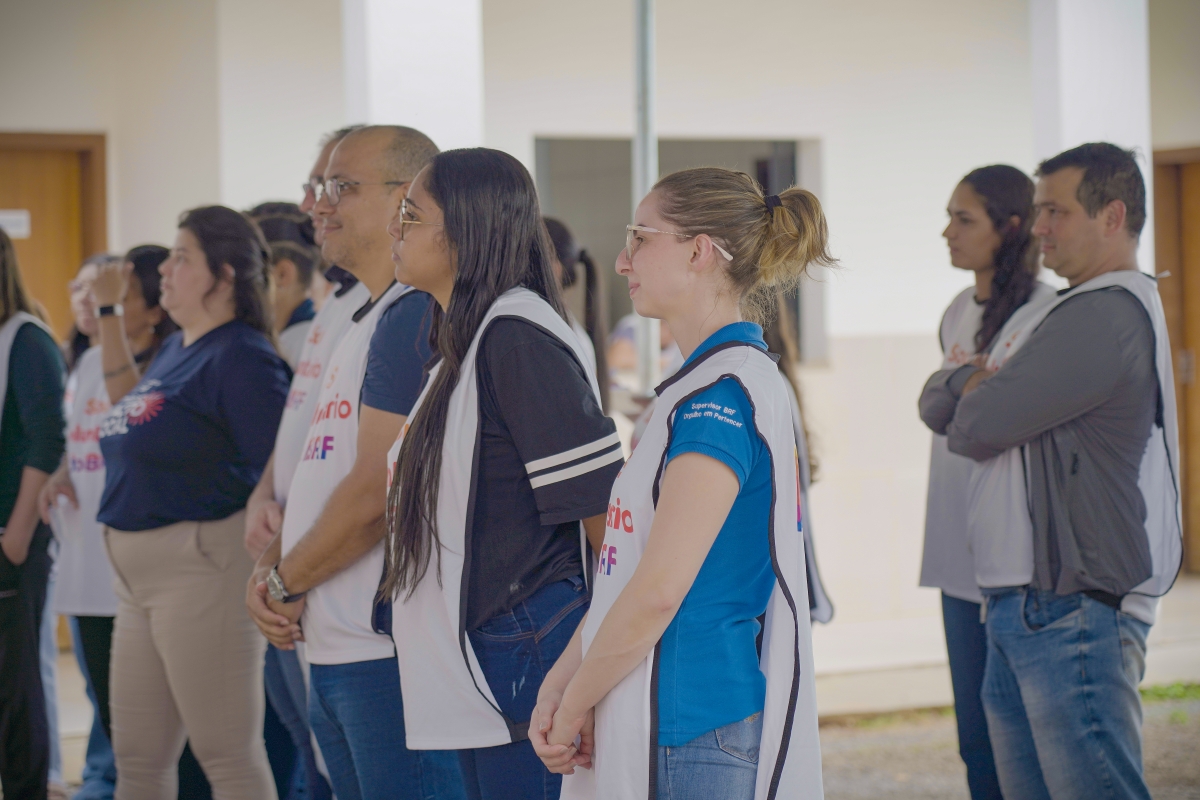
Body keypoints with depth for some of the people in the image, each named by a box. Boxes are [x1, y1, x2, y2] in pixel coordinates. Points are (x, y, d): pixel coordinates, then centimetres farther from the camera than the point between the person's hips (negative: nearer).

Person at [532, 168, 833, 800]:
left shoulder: (724, 393, -16)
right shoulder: (704, 382, 16)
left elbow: (658, 591, -20)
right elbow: (626, 570, 16)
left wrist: (574, 706, -9)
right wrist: (558, 684, 7)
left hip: (695, 735, -9)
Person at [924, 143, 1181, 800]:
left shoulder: (1106, 315, -15)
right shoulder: (1073, 311, 20)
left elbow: (976, 426, -15)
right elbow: (938, 396, 22)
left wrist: (975, 390, 6)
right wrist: (984, 382, 1)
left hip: (1074, 614, -10)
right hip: (1021, 609, 10)